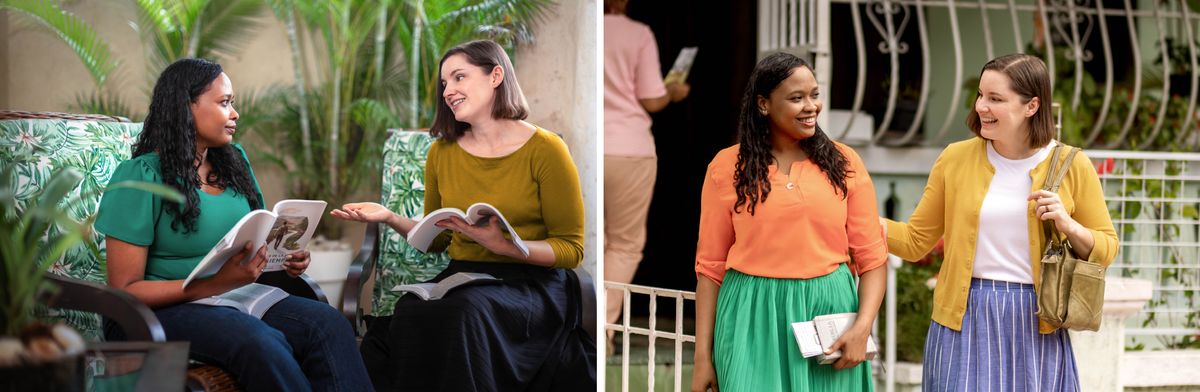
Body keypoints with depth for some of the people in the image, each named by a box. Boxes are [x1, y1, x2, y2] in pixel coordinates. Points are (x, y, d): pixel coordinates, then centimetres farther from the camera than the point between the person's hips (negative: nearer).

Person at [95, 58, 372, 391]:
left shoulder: (234, 161, 13)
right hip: (172, 307, -6)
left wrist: (285, 257, 0)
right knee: (260, 344, -37)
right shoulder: (141, 177, -8)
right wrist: (214, 284, -23)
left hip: (240, 294, 6)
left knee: (330, 325, -24)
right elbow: (125, 290, -12)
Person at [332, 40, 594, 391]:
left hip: (532, 281, -4)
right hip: (461, 277, 4)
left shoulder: (544, 149, -4)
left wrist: (504, 245, -20)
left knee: (464, 313, -38)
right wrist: (391, 218, 2)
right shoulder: (441, 152, 11)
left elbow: (571, 250, -4)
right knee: (406, 317, -32)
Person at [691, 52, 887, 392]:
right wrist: (703, 355, 0)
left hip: (829, 312, 1)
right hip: (753, 319, -1)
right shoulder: (729, 167, 1)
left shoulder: (844, 162, 4)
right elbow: (710, 266, 3)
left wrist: (862, 327, -12)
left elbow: (872, 258, 4)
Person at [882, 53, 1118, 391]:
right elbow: (915, 240, 6)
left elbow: (1106, 249, 6)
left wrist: (1069, 226, -14)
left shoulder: (1071, 165, -1)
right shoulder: (956, 158, 1)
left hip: (1035, 322, 0)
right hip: (964, 319, 1)